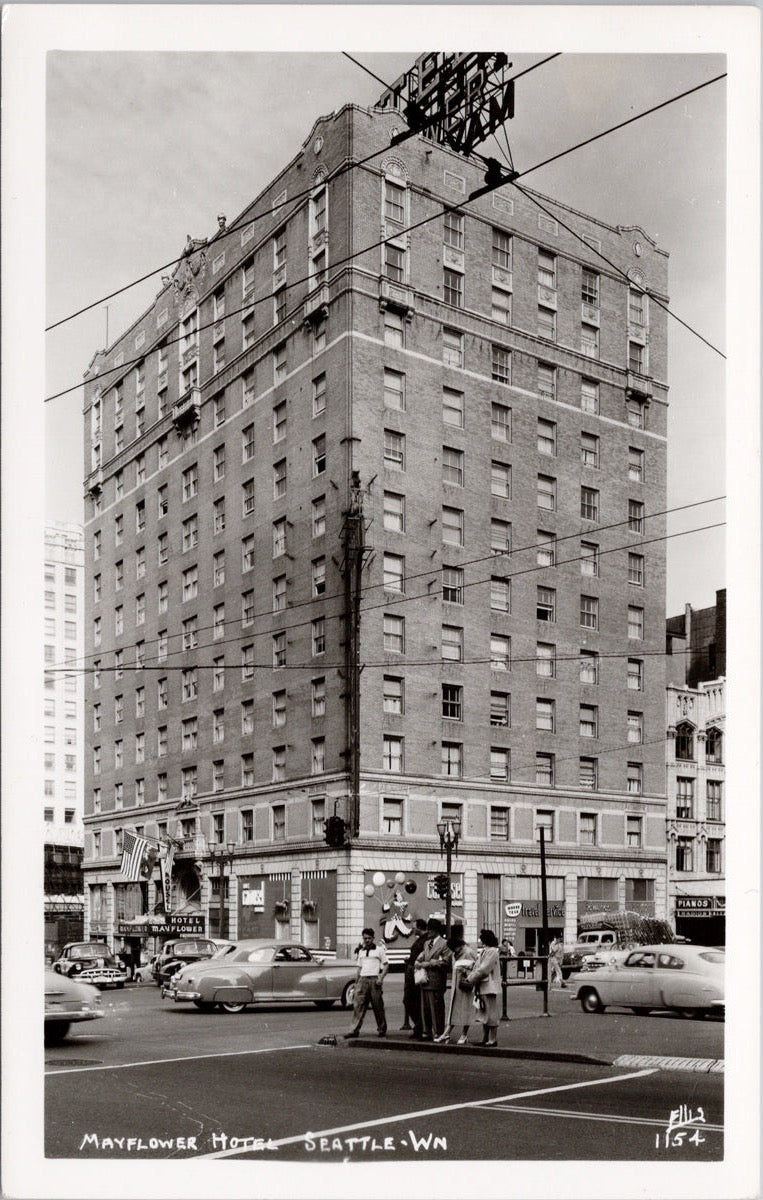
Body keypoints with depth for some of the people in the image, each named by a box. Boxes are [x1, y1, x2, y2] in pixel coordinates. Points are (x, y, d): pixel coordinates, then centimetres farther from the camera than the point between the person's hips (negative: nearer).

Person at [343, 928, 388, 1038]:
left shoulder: (379, 950, 3)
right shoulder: (361, 951, 17)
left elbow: (386, 964, -1)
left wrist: (381, 978, -12)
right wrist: (356, 982, 14)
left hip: (374, 979, -4)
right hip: (362, 979, 4)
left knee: (378, 1006, 1)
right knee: (358, 1005, -5)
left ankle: (382, 1030, 12)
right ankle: (355, 1030, -7)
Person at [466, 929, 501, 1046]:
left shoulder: (492, 952, -14)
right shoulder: (483, 952, 15)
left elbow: (483, 970, -19)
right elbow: (476, 967, 15)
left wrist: (470, 979, -13)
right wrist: (470, 977, 0)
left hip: (489, 987, -10)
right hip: (482, 987, 10)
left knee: (491, 1014, -3)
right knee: (484, 1014, 14)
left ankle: (493, 1040, 3)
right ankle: (485, 1039, 20)